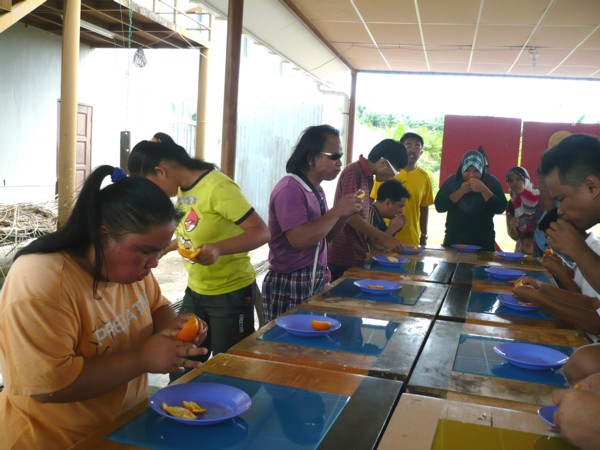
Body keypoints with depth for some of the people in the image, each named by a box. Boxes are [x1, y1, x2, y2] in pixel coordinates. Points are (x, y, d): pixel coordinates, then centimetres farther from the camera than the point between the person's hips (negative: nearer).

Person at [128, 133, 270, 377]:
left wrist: (218, 248, -37)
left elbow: (261, 232, -25)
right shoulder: (182, 189, 2)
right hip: (195, 291, 7)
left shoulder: (217, 187, -22)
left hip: (231, 293, -7)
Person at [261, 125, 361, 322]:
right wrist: (337, 211, -19)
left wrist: (345, 213, 0)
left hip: (316, 281, 9)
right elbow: (299, 239, -26)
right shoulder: (289, 189, -18)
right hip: (290, 286, -8)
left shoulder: (316, 189, 11)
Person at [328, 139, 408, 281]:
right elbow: (350, 215, -21)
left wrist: (375, 242, 5)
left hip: (356, 256, 9)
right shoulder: (353, 172, -14)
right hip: (343, 257, -9)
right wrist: (385, 238, -19)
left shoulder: (368, 177, 13)